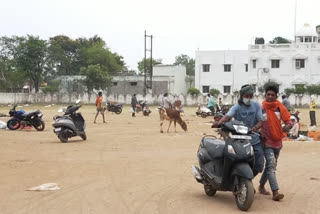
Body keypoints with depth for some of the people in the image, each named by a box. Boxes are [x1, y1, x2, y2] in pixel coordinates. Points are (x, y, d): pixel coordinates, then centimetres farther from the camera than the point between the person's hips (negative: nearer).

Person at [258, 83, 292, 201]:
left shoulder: (279, 107, -1)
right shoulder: (260, 108, -7)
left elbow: (288, 120, -7)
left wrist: (288, 126, -29)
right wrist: (260, 135, -14)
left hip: (277, 141, 5)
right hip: (266, 141, -5)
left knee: (271, 166, 16)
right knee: (271, 164, -18)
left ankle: (261, 186, 35)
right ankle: (275, 192, -24)